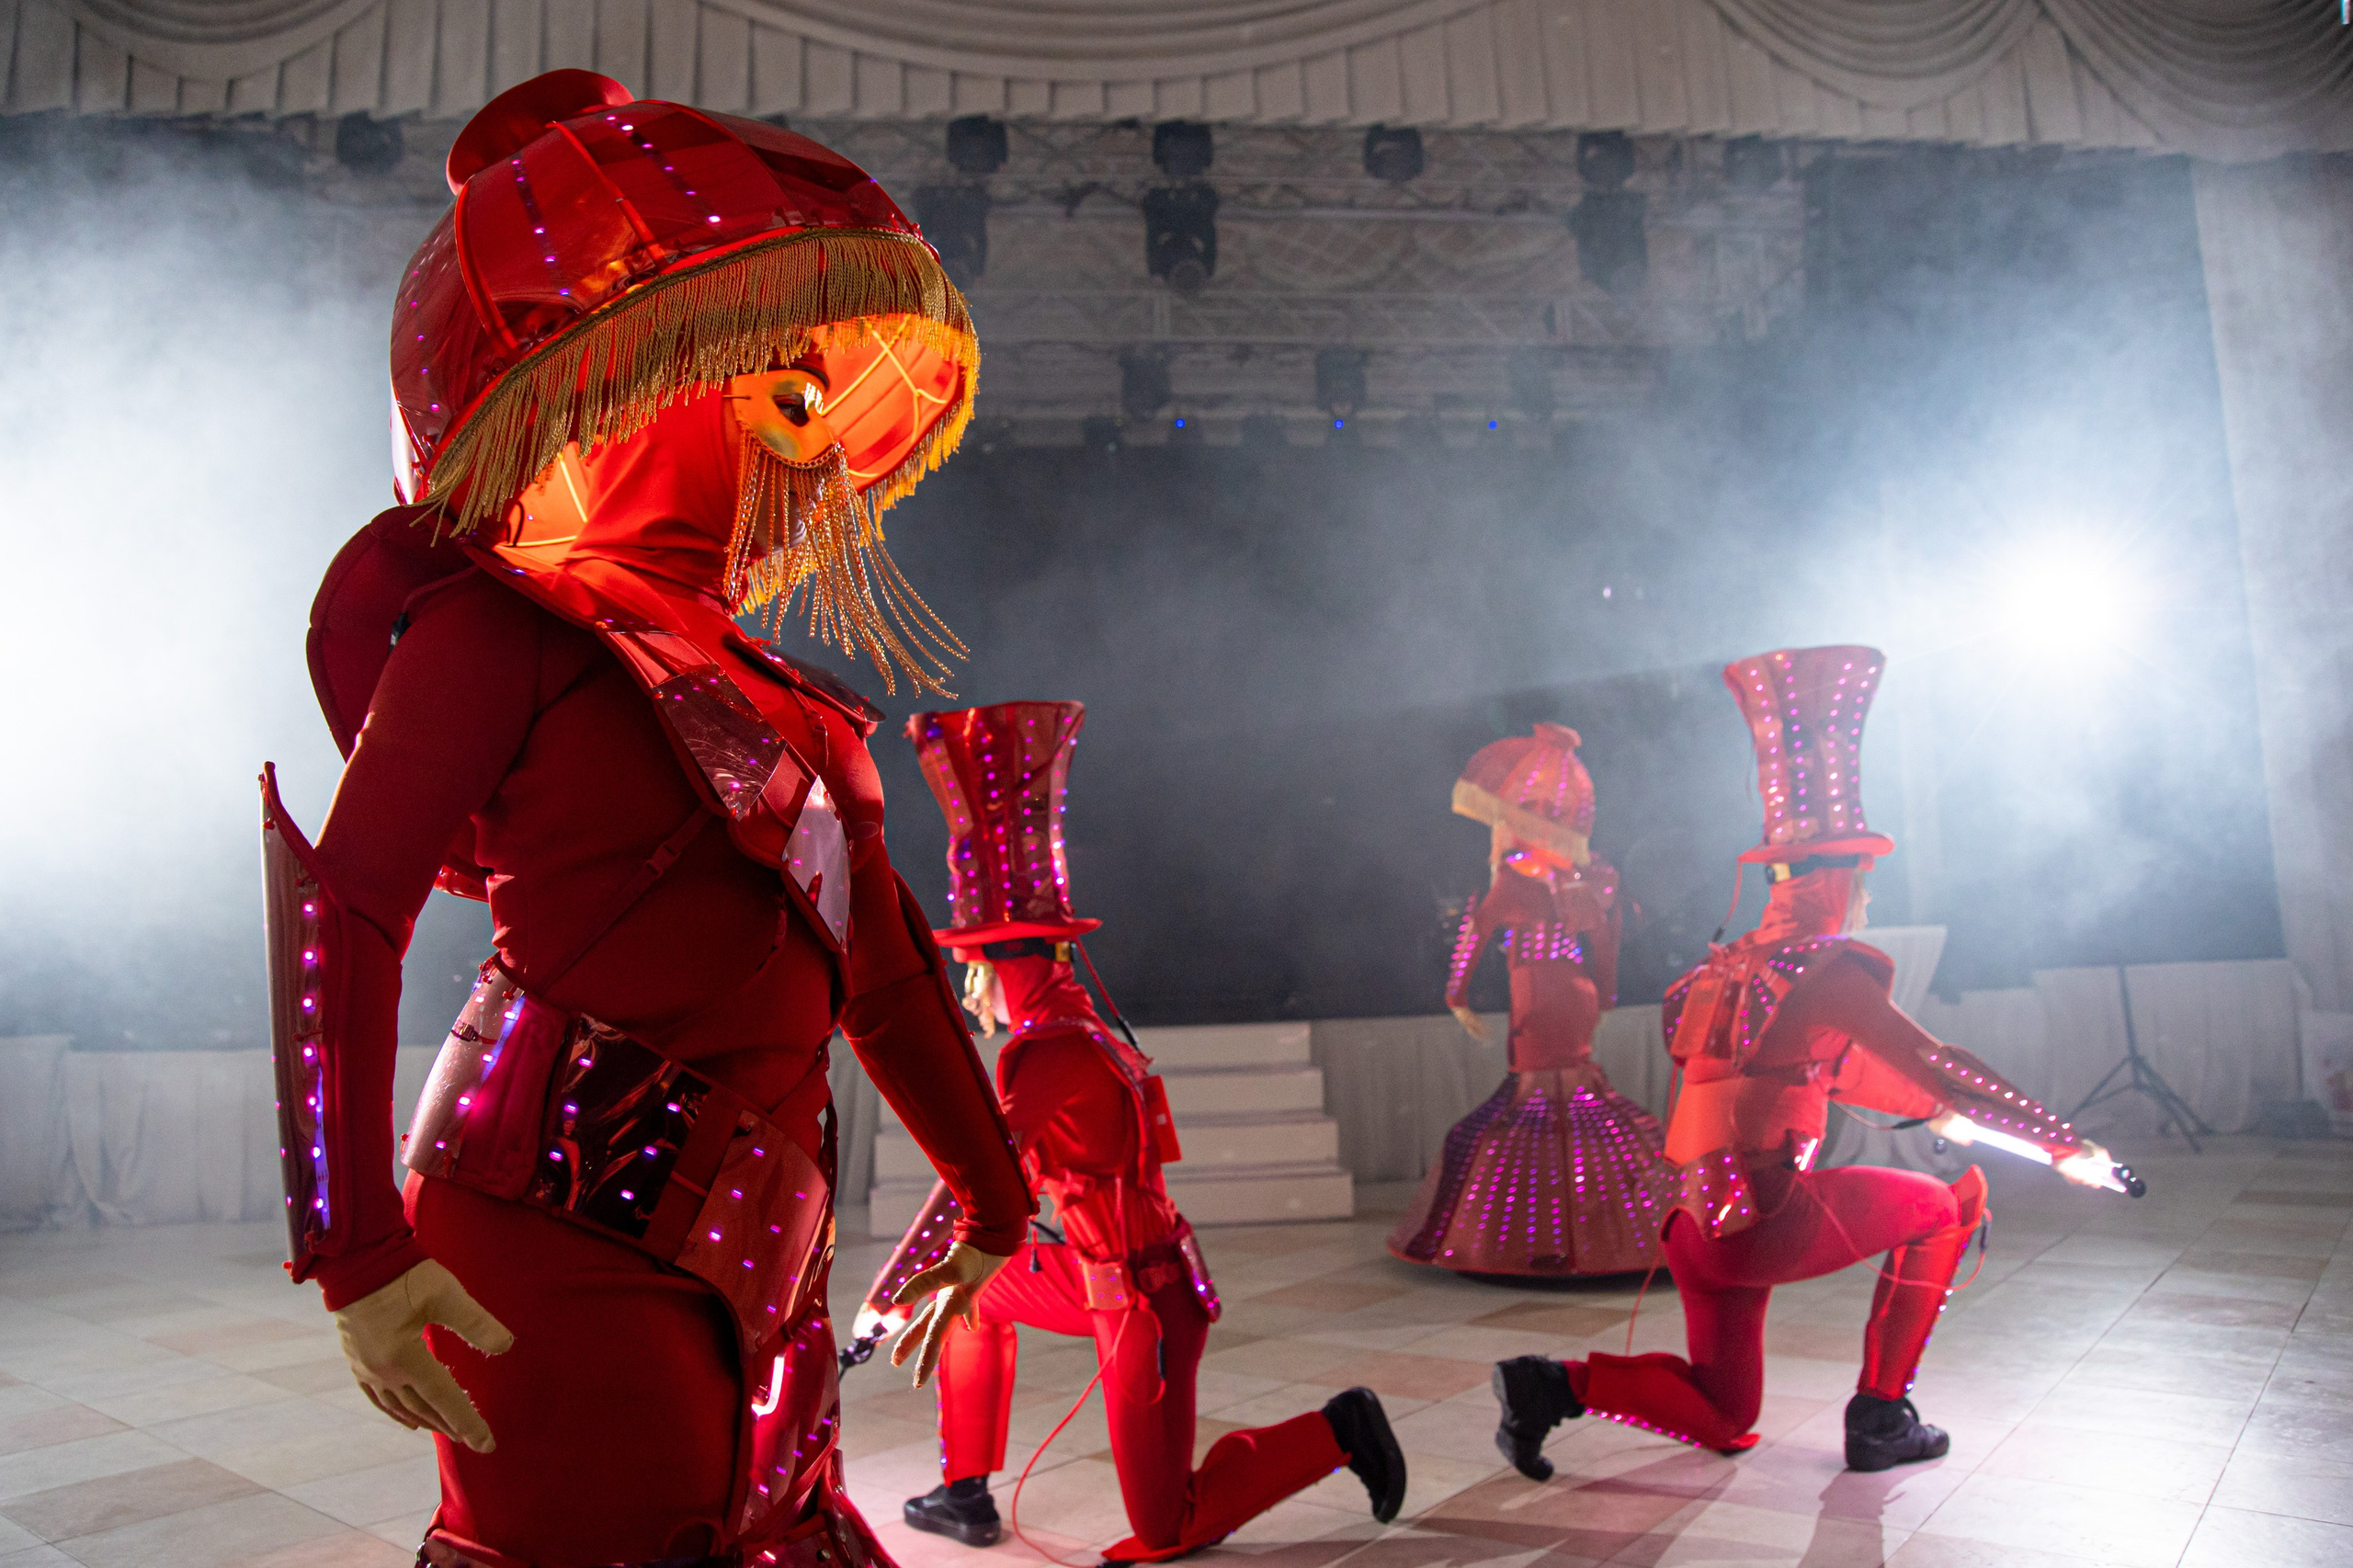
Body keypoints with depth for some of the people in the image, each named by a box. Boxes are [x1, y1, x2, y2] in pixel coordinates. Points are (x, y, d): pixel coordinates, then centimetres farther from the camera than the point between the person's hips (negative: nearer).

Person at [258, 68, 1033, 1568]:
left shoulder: (772, 698, 17)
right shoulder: (510, 624, -4)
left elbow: (888, 973, 20)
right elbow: (335, 913, -13)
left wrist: (993, 1200, 24)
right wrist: (356, 1248, -21)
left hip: (742, 1265, 7)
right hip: (568, 1242, -7)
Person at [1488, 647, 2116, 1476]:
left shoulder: (1727, 970, 18)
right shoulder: (1827, 971, -8)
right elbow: (1935, 1064, -12)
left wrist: (1929, 1108, 37)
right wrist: (2067, 1144, -3)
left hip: (1700, 1229, 8)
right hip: (1768, 1217, -8)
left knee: (1723, 1419, 22)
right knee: (1948, 1204, 16)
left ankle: (1558, 1382, -1)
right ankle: (1880, 1419, 16)